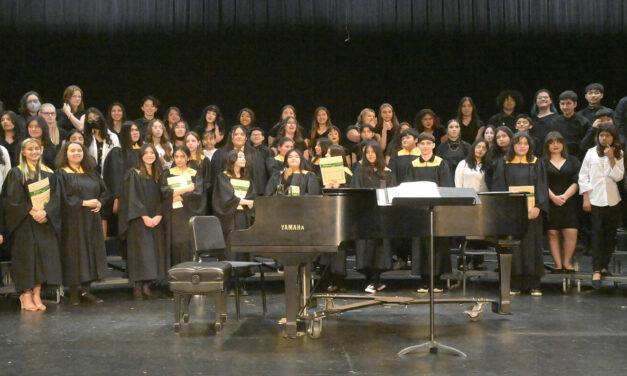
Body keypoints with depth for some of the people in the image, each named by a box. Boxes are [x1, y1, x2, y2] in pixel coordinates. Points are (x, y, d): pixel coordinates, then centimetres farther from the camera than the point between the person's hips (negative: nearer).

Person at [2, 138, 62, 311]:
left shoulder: (48, 173, 11)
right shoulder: (16, 173, 1)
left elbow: (55, 197, 5)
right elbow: (13, 199, -7)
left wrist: (45, 212, -12)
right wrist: (31, 212, -17)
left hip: (45, 222, 3)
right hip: (24, 223, -3)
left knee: (43, 255, 0)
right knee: (26, 256, -5)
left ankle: (36, 295, 6)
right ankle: (26, 296, 1)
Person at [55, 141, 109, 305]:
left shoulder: (91, 173, 15)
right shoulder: (61, 173, -1)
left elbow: (103, 190, 13)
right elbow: (64, 196, -11)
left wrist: (99, 203, -7)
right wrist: (84, 203, -18)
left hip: (91, 220, 5)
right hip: (72, 220, -5)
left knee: (91, 251, 3)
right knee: (74, 253, -3)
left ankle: (86, 290, 11)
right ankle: (73, 293, 5)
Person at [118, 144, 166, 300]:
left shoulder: (158, 175, 14)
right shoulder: (133, 174, 0)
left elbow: (161, 198, 10)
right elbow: (132, 197, -8)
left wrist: (159, 215, -7)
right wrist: (144, 216, -16)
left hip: (155, 220, 5)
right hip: (138, 220, -5)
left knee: (154, 251, 1)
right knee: (140, 250, -8)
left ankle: (147, 285, 6)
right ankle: (138, 286, -4)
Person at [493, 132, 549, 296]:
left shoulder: (537, 164, 9)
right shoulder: (503, 163, 8)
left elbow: (541, 186, 2)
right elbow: (499, 186, 2)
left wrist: (538, 207, -11)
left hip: (531, 210, 1)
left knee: (531, 245, 1)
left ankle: (533, 284, 7)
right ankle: (515, 284, 5)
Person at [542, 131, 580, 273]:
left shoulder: (572, 161, 12)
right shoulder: (542, 162, 8)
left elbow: (576, 181, 3)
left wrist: (565, 196, -12)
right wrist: (553, 197, -15)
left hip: (569, 202, 1)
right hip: (549, 203, -1)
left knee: (571, 232, -9)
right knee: (553, 233, -4)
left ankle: (567, 262, 2)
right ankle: (558, 264, 0)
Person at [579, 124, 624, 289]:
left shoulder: (618, 154, 8)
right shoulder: (591, 152, 3)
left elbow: (618, 176, -3)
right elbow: (583, 176, 1)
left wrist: (611, 158, -11)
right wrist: (586, 199, -5)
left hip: (612, 199, 3)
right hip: (595, 199, -3)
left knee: (610, 234, 5)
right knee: (597, 233, -9)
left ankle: (604, 266, 16)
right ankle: (596, 271, -12)